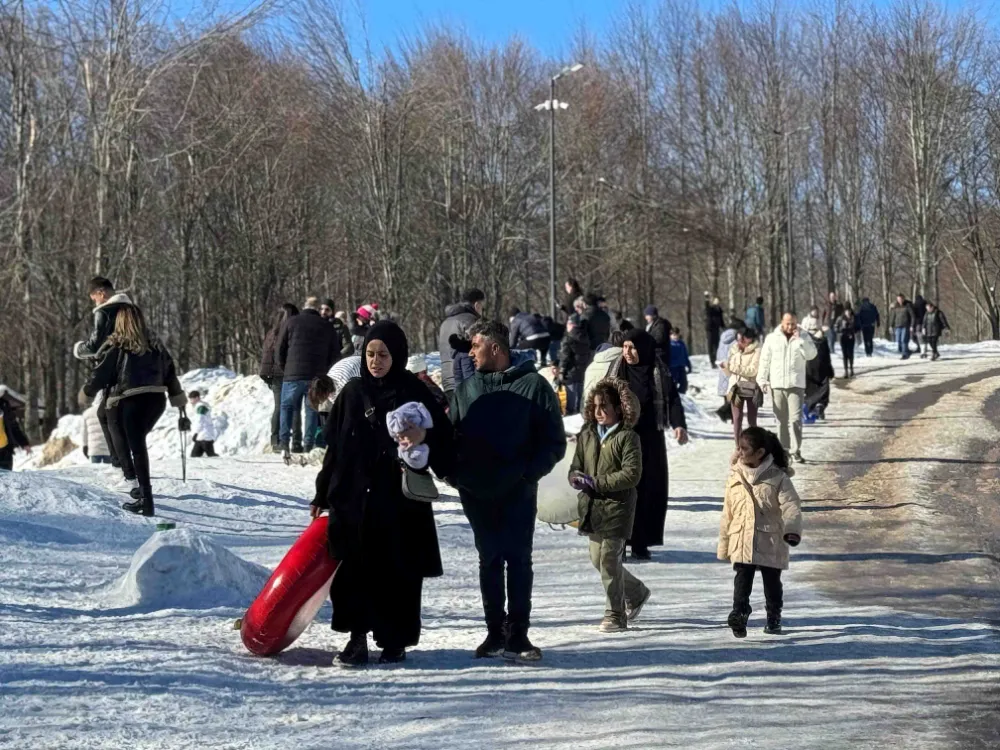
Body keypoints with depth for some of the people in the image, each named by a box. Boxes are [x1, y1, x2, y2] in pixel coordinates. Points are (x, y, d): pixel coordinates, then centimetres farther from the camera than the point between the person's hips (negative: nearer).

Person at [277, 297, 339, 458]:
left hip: (293, 374, -1)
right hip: (317, 377, 1)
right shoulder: (327, 327, 8)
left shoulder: (290, 322, 3)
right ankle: (308, 446, 3)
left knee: (287, 407, 10)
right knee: (312, 410, 8)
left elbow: (280, 348, 4)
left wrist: (284, 368, 16)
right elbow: (335, 353, 10)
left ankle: (284, 443, -4)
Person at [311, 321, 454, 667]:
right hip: (352, 498, 3)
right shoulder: (352, 393, 8)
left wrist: (424, 438, -23)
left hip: (400, 500, -2)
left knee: (397, 573, 2)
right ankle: (357, 637, 11)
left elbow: (444, 443, -1)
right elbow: (333, 446, 13)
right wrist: (322, 495, 14)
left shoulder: (415, 394, -1)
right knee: (353, 571, 1)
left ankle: (395, 641, 14)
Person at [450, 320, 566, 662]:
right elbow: (451, 437, 15)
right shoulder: (466, 389, 11)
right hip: (476, 492, 4)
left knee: (518, 558, -3)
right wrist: (455, 472, -3)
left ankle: (517, 634, 1)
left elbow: (554, 442, -3)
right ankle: (495, 632, 15)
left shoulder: (533, 385, -3)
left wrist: (529, 473, -16)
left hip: (518, 492, -4)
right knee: (489, 560, 8)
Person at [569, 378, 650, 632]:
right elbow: (575, 466, 15)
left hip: (616, 507, -7)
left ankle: (615, 615, 3)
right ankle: (636, 593, 35)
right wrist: (577, 478, -10)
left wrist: (596, 482, -19)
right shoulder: (587, 435, 11)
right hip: (591, 506, 7)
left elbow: (631, 474, -16)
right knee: (597, 559, 13)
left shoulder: (627, 437, -8)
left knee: (609, 559, -8)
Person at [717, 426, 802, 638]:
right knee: (743, 578, -14)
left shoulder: (778, 477, -4)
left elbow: (790, 505, -12)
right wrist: (724, 544, 13)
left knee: (772, 581, 11)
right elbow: (728, 512, 12)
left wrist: (792, 530, -30)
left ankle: (774, 619, 27)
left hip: (770, 541, -1)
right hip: (741, 540, 1)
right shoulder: (735, 476, 6)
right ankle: (739, 615, -23)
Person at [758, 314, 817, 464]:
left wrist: (799, 339, -16)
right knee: (781, 419, 10)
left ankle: (796, 450, -11)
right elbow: (765, 360, 5)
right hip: (776, 384, 2)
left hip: (796, 384, -2)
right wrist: (762, 379, 0)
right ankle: (784, 448, 20)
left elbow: (811, 354, -10)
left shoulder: (804, 336, 3)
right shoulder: (772, 338, 4)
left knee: (795, 418, -11)